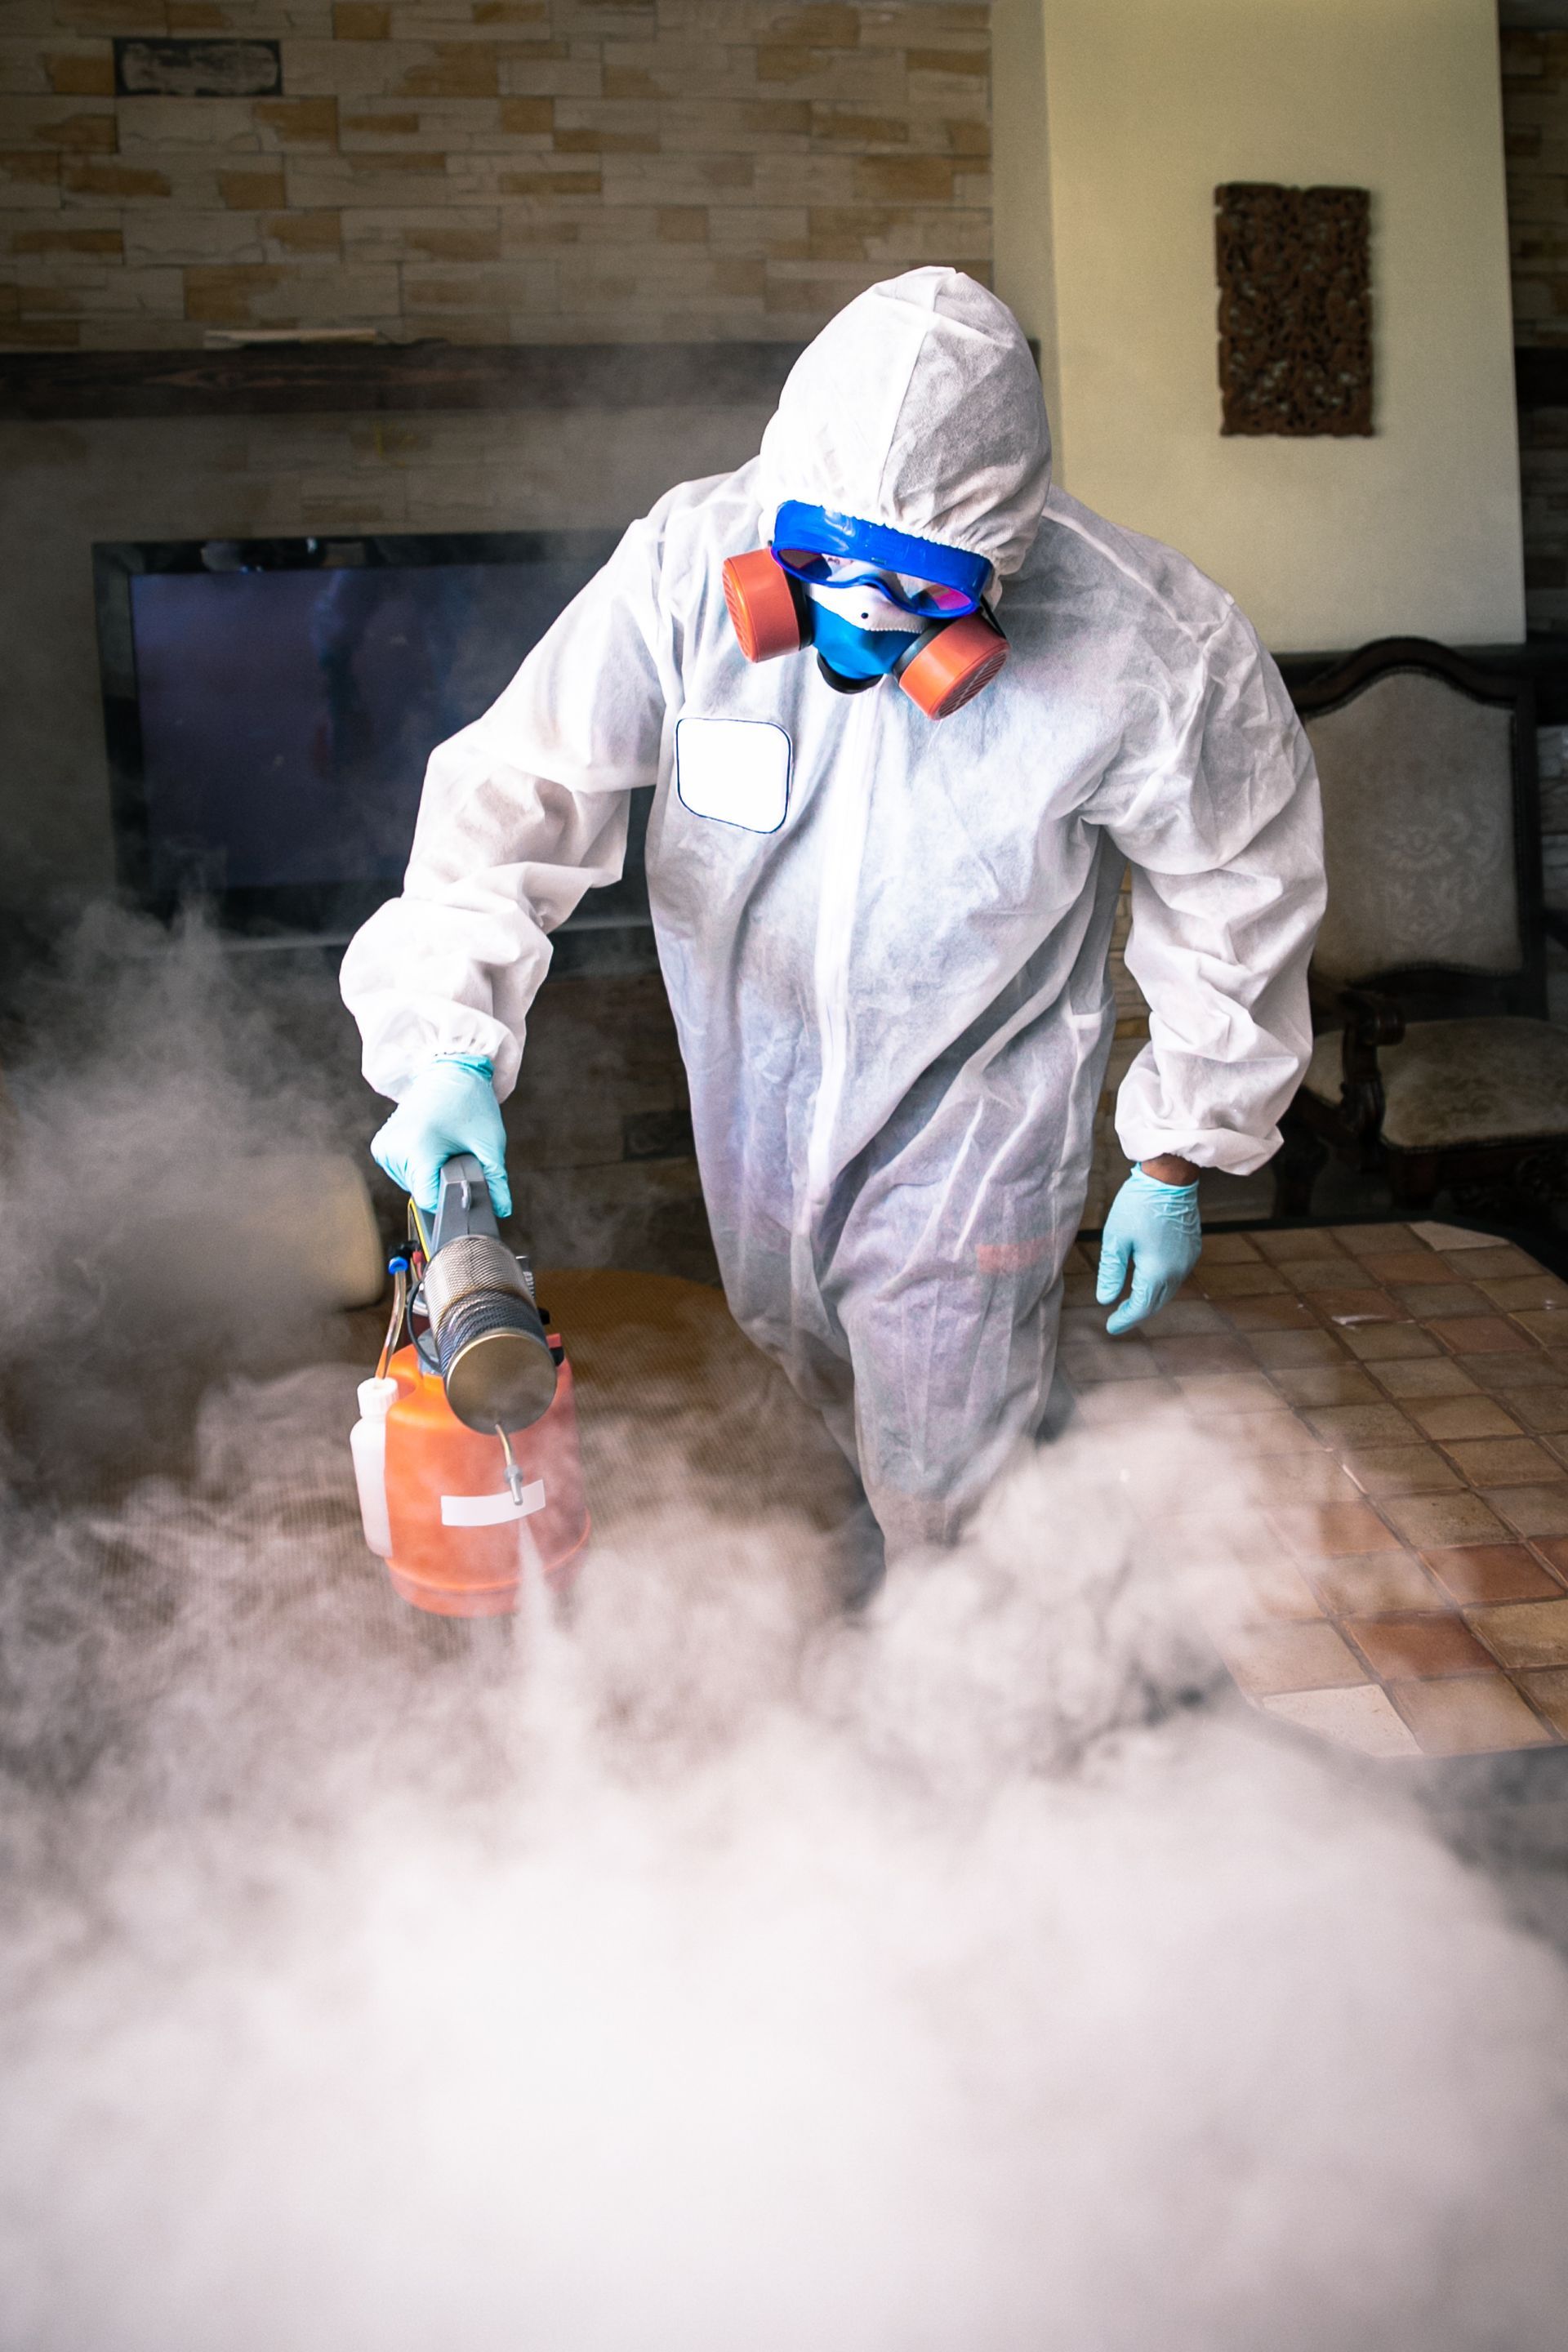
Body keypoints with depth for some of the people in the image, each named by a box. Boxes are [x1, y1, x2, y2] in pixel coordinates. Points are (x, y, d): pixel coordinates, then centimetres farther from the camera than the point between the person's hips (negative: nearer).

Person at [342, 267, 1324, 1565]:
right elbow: (521, 785, -21)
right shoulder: (692, 563, -23)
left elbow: (1240, 901, -10)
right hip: (757, 1082, 4)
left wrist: (1178, 1161, -4)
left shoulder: (1148, 657, -26)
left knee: (949, 1500, 0)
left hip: (972, 1114, -3)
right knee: (802, 1354, 29)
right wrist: (450, 1043, -35)